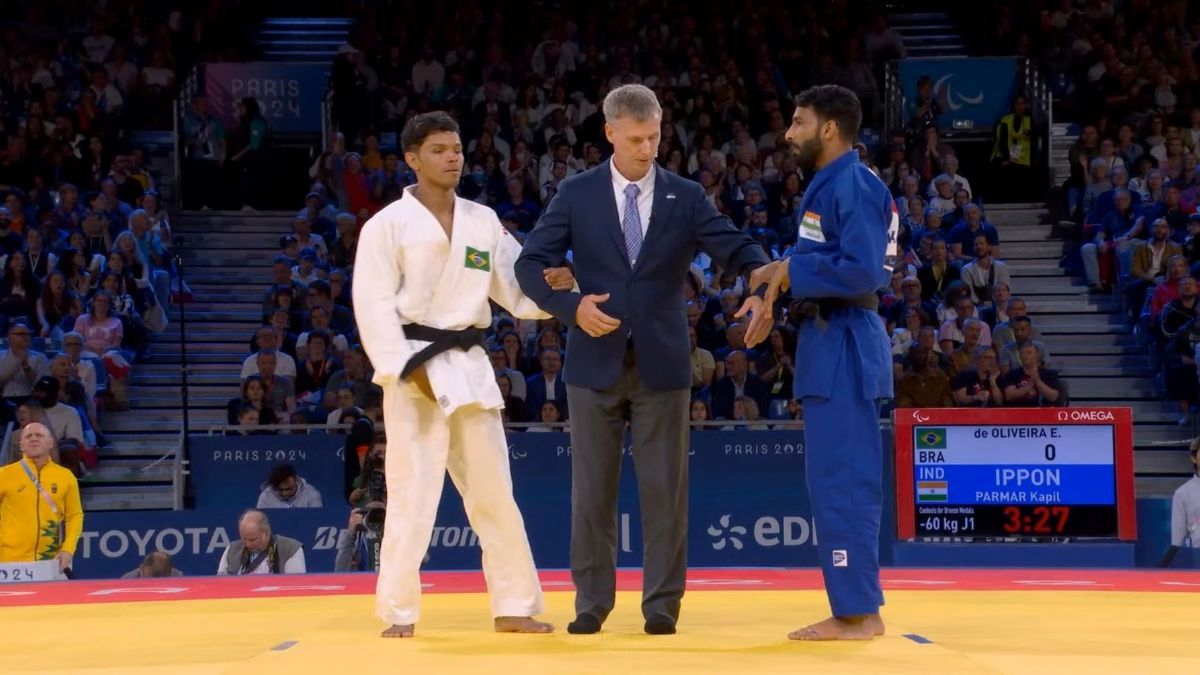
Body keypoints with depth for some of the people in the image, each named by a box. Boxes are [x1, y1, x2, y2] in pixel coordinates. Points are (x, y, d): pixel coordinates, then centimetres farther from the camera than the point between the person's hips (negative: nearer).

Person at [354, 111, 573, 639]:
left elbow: (519, 290, 10)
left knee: (494, 491, 9)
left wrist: (557, 285, -12)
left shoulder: (483, 221, 10)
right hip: (414, 365, -5)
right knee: (412, 493, -7)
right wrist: (408, 369, -18)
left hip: (469, 365, 5)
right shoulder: (388, 224, -5)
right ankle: (399, 613, 2)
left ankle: (514, 607, 17)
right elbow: (374, 305, -10)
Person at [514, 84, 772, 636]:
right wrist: (571, 307, -16)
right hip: (596, 360, 0)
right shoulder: (577, 194, 2)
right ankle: (592, 602, 15)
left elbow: (738, 249, -6)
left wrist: (762, 288, -27)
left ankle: (662, 604, 10)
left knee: (664, 489, 2)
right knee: (592, 489, 6)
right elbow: (531, 264, 0)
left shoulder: (686, 197, 3)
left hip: (662, 362, 0)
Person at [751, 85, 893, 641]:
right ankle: (857, 608, 19)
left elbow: (863, 271, -25)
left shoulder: (854, 186, -16)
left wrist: (792, 272, -14)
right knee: (841, 481, 13)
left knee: (841, 481, -7)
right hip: (834, 343, 11)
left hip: (844, 347, -11)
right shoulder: (831, 183, 16)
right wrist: (783, 270, 4)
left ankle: (857, 612, -3)